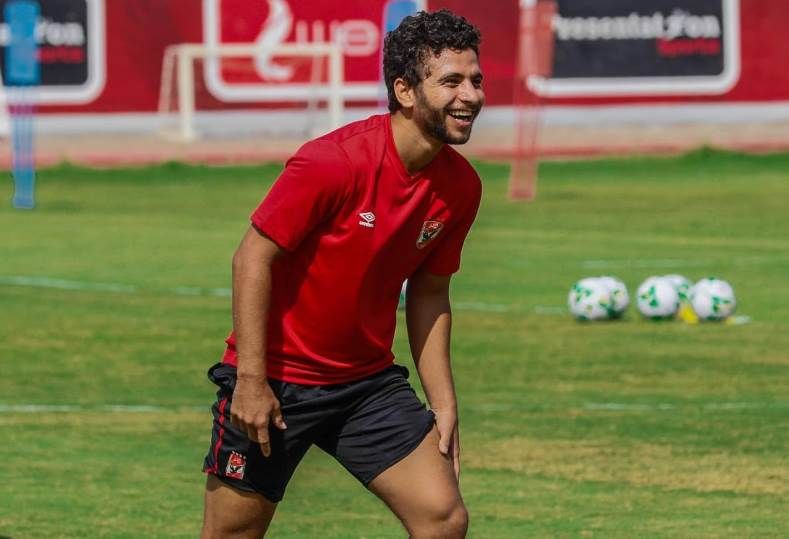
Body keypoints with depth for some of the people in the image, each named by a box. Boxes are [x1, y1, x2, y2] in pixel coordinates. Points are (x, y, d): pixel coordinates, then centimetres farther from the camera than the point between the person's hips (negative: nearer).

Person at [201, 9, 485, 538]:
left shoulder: (461, 186, -2)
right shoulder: (332, 161, -21)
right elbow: (253, 258, -17)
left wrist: (443, 402, 6)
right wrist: (251, 380, -19)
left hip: (369, 383, 5)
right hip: (273, 381, -5)